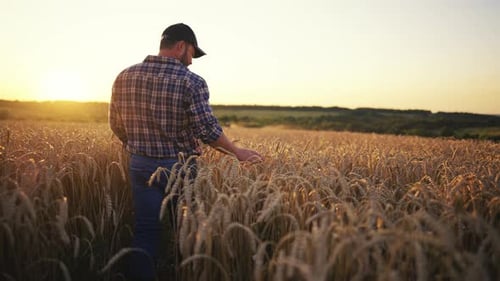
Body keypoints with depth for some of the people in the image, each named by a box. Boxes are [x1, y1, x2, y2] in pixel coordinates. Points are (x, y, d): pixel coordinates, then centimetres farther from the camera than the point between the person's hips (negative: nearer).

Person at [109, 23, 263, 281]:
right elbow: (207, 130, -17)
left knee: (145, 233, 10)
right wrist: (237, 152, -3)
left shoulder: (124, 77, 1)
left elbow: (116, 125, 9)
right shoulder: (191, 82, -14)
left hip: (140, 166, 4)